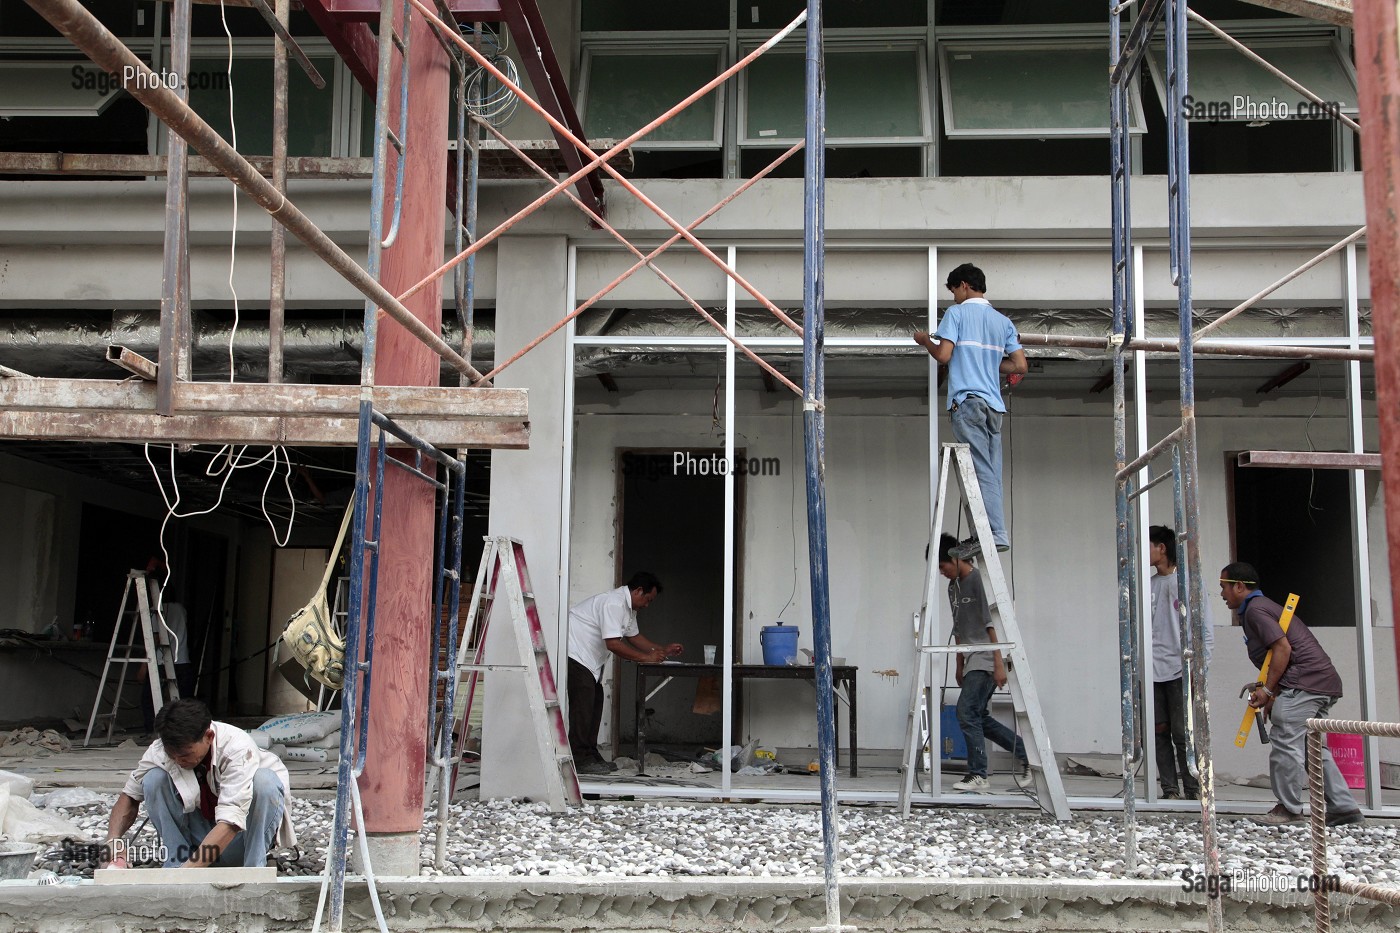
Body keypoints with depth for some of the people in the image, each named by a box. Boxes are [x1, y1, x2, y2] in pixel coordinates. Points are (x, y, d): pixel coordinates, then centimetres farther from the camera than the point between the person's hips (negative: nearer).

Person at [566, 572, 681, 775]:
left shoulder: (628, 607, 11)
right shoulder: (614, 603, -23)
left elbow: (634, 636, 24)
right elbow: (613, 644, -28)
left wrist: (663, 650, 16)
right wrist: (646, 657, -21)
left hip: (589, 659, 11)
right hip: (575, 654, -11)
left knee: (595, 703, 10)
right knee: (583, 705, -13)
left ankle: (591, 757, 15)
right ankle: (580, 760, -12)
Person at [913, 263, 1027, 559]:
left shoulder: (957, 313, 1)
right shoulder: (1003, 321, 18)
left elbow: (943, 355, -8)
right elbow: (1020, 366, 13)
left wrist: (925, 341, 12)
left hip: (967, 400, -6)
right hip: (994, 403, 6)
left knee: (982, 470, -11)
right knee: (991, 471, 5)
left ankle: (996, 533, -18)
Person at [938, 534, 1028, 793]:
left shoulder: (978, 579, -12)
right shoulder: (953, 587, 15)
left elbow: (992, 623, -16)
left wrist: (999, 663, -19)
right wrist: (959, 666, 21)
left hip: (985, 661, -9)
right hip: (972, 661, 9)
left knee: (967, 712, -16)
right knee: (979, 716, 8)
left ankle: (978, 776, -15)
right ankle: (1023, 750, 21)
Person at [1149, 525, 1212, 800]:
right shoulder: (1148, 586, 14)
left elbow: (1205, 629, -4)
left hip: (1180, 671, -5)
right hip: (1152, 672, 5)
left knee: (1182, 733, -5)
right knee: (1160, 732, 4)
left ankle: (1193, 790, 5)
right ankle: (1170, 790, 10)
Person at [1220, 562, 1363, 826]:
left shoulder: (1255, 609, -8)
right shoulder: (1265, 606, 24)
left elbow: (1283, 648, -18)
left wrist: (1267, 689, -14)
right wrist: (1273, 695, 16)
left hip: (1304, 683, -11)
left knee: (1285, 741, -7)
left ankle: (1289, 808, -1)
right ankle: (1343, 807, 12)